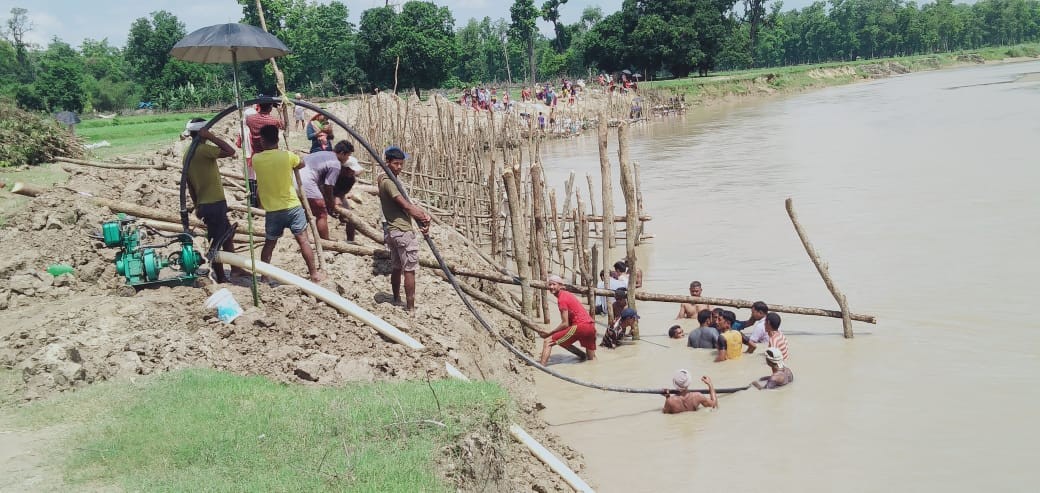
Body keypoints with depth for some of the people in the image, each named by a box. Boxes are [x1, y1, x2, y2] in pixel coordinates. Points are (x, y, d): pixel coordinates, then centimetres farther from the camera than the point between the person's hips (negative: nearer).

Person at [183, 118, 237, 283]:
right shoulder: (203, 149, -17)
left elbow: (189, 183, 16)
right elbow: (230, 151, -24)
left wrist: (197, 205, 22)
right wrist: (212, 137, -18)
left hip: (204, 203, 9)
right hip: (215, 203, -9)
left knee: (227, 235, 20)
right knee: (216, 241, 0)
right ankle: (220, 276, 9)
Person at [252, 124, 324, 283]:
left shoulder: (256, 159, -6)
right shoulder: (287, 156, -10)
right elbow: (302, 164, 10)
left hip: (272, 210, 2)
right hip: (292, 206, -2)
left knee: (269, 243, 15)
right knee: (303, 240, 3)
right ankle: (314, 274, 7)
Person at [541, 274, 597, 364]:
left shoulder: (562, 299, -7)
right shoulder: (567, 294, 21)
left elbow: (565, 324, -10)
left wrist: (549, 333, -3)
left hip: (580, 327, -9)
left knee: (548, 342, -10)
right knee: (592, 359, 27)